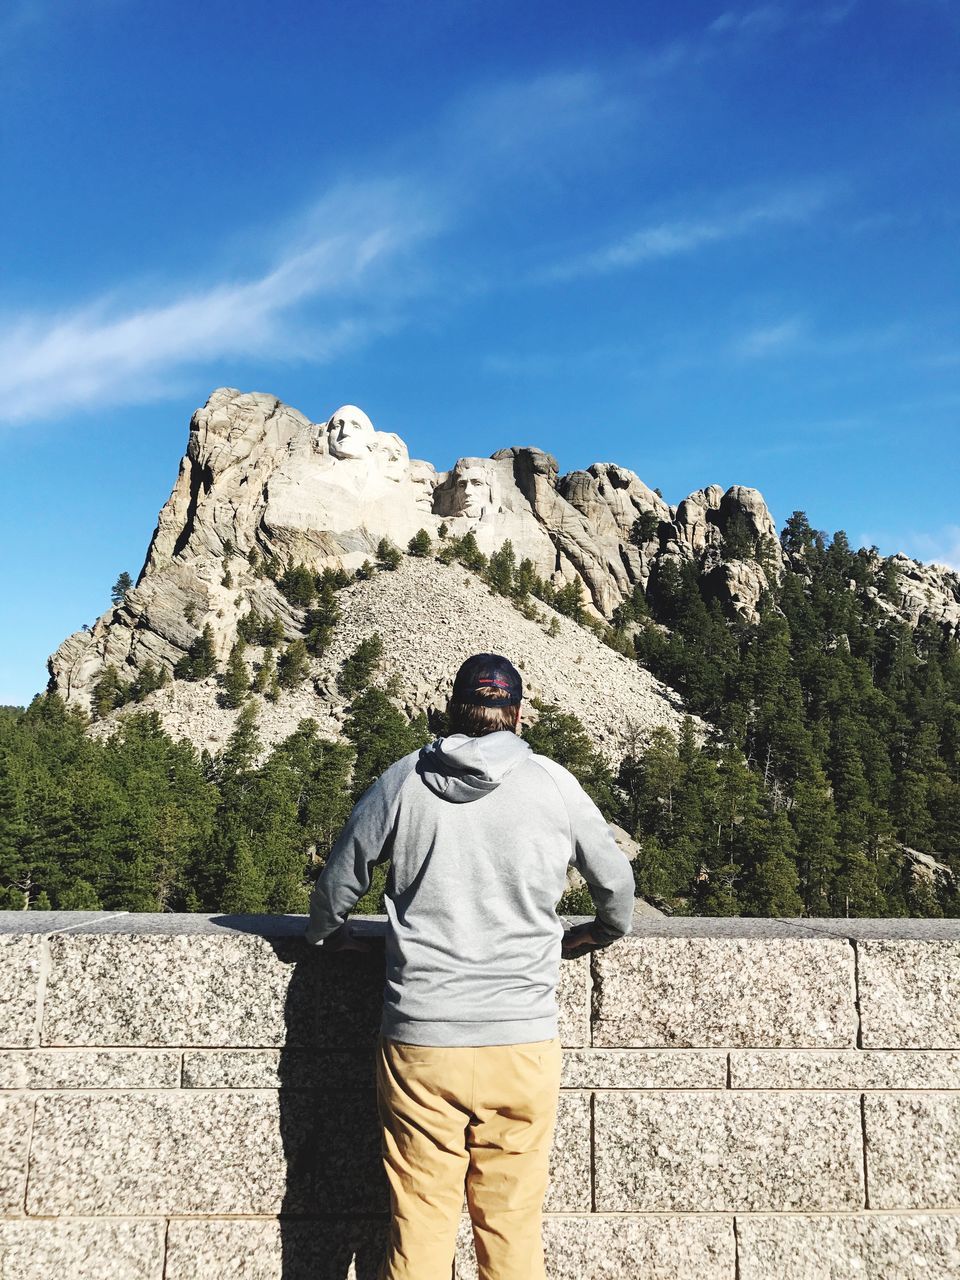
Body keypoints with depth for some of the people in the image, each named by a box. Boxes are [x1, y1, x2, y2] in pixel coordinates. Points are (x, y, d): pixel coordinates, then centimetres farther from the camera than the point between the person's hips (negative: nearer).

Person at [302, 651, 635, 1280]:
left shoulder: (402, 780, 0)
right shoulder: (554, 783, -1)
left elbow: (336, 884, 10)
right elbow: (618, 886, 11)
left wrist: (330, 934, 30)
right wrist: (596, 933, 30)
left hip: (419, 1045, 0)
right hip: (524, 1041, 0)